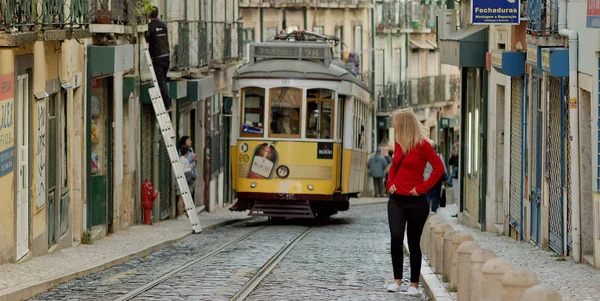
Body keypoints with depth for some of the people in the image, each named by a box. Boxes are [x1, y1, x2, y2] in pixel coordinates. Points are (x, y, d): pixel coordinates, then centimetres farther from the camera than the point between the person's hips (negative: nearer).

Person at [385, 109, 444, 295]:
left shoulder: (422, 145, -11)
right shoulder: (399, 144, 8)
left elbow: (439, 167, -14)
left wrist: (422, 187, -14)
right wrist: (390, 183, 7)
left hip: (415, 201, -5)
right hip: (396, 199, 5)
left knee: (413, 243, 3)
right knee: (396, 238, -11)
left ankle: (414, 284, 13)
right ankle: (397, 281, -7)